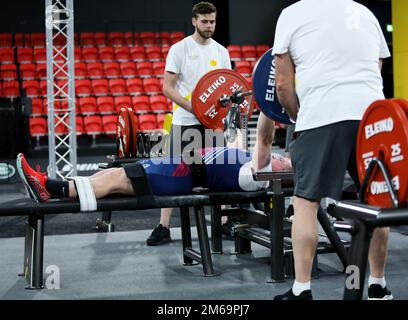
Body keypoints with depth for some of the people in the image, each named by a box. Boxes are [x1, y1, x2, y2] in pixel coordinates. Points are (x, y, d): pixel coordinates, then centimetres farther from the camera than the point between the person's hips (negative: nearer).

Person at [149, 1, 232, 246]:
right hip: (185, 122, -4)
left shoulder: (221, 52, 9)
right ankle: (163, 228, 2)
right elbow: (168, 87, -7)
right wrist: (192, 108, -19)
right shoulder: (179, 49, -4)